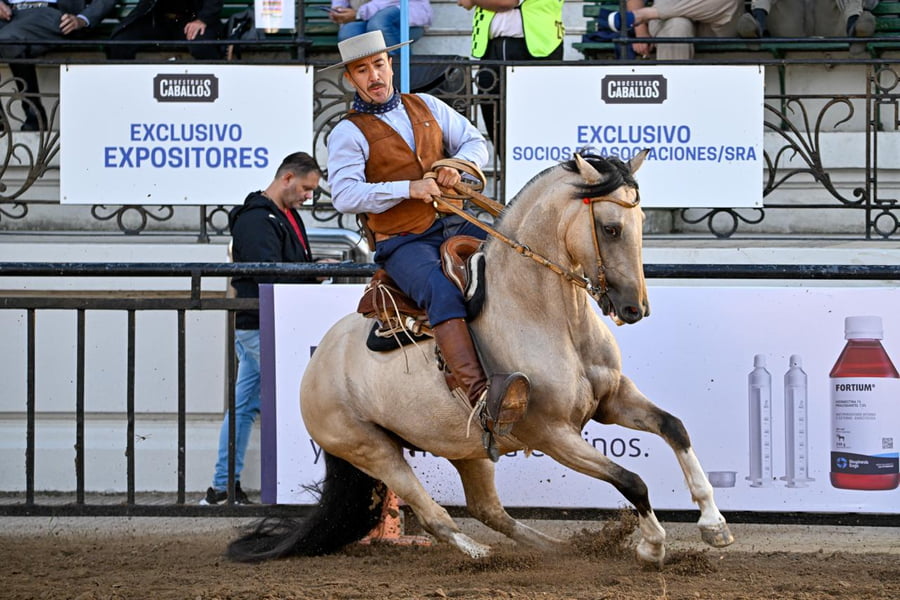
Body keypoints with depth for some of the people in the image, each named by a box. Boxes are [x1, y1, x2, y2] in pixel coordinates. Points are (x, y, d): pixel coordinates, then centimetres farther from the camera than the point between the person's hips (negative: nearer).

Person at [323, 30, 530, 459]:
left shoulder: (425, 106, 16)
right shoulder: (349, 133, 1)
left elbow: (476, 143, 17)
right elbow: (344, 194, -13)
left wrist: (459, 164, -7)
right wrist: (408, 188, -21)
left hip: (452, 225, 6)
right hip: (402, 243, -6)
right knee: (443, 293, -34)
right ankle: (482, 401, -51)